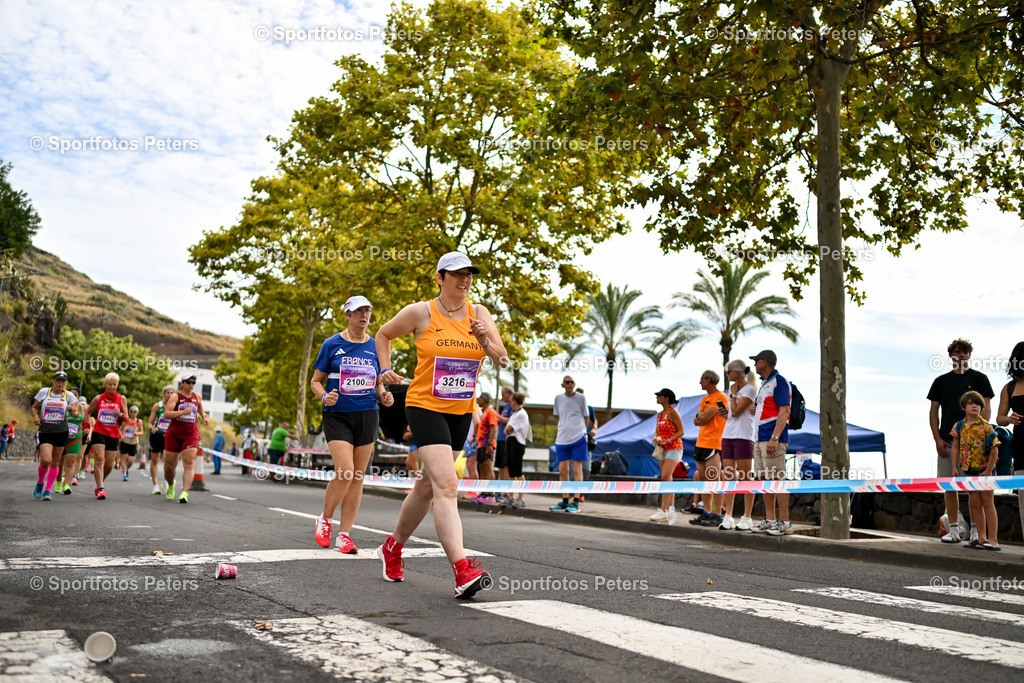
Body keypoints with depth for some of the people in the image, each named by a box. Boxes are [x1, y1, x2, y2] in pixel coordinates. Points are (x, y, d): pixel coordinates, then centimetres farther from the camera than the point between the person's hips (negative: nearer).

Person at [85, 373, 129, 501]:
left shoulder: (122, 399, 4)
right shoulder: (98, 399, 3)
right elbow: (87, 412, 18)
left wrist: (120, 414, -18)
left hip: (113, 435, 2)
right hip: (99, 433, -1)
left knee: (109, 465, 4)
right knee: (99, 460, -17)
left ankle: (98, 485, 29)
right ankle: (100, 489, -21)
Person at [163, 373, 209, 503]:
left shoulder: (197, 397, 10)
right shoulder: (175, 396, -2)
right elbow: (166, 413, -14)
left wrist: (203, 417, 14)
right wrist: (183, 412, -22)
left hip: (191, 435, 1)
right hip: (174, 434, -1)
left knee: (189, 464, -16)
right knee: (169, 465, 7)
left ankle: (184, 493, -22)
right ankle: (170, 485, 36)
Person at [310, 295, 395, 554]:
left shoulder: (375, 346, 9)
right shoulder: (332, 344, 0)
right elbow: (315, 381, 5)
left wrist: (384, 396, -3)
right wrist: (324, 396, -16)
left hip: (367, 416, 4)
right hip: (337, 415, -4)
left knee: (358, 477, 3)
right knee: (345, 472, -16)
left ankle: (344, 535, 12)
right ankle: (325, 519, 11)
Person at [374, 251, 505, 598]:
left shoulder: (479, 313, 4)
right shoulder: (421, 312, -5)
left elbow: (503, 360, 0)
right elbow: (383, 335, 11)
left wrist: (485, 342, -18)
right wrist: (385, 370, 0)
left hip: (461, 412, 5)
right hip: (424, 407, -5)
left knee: (428, 486, 16)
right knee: (446, 485, -20)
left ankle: (393, 547, 37)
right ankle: (462, 570, -27)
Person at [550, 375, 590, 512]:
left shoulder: (581, 398, 2)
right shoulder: (558, 398, 10)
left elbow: (586, 418, 9)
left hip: (578, 438, -3)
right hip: (562, 439, 3)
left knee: (577, 470, -3)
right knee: (562, 470, 5)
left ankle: (576, 502, -1)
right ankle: (565, 501, 14)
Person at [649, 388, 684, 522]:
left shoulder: (672, 412, -10)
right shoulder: (660, 414, 15)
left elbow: (681, 431, -11)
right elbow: (657, 431, 21)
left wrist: (668, 441, -21)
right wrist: (656, 439, -1)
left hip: (674, 448, -8)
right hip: (663, 450, 8)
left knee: (665, 477, -17)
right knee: (668, 480, 7)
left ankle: (663, 511, -20)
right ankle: (671, 510, 10)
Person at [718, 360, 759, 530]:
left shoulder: (749, 390, -5)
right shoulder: (733, 389, 18)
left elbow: (736, 411, -14)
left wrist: (733, 393, -4)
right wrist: (724, 414, 4)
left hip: (743, 436, -8)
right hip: (728, 436, 8)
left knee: (744, 477, -3)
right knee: (728, 477, 4)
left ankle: (747, 518, 1)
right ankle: (728, 516, 6)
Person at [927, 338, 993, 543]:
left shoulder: (979, 379, 6)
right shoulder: (941, 381, 14)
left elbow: (986, 409, 1)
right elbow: (933, 411, 12)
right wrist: (937, 439, 1)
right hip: (946, 441, 3)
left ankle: (976, 529, 1)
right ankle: (955, 529, 8)